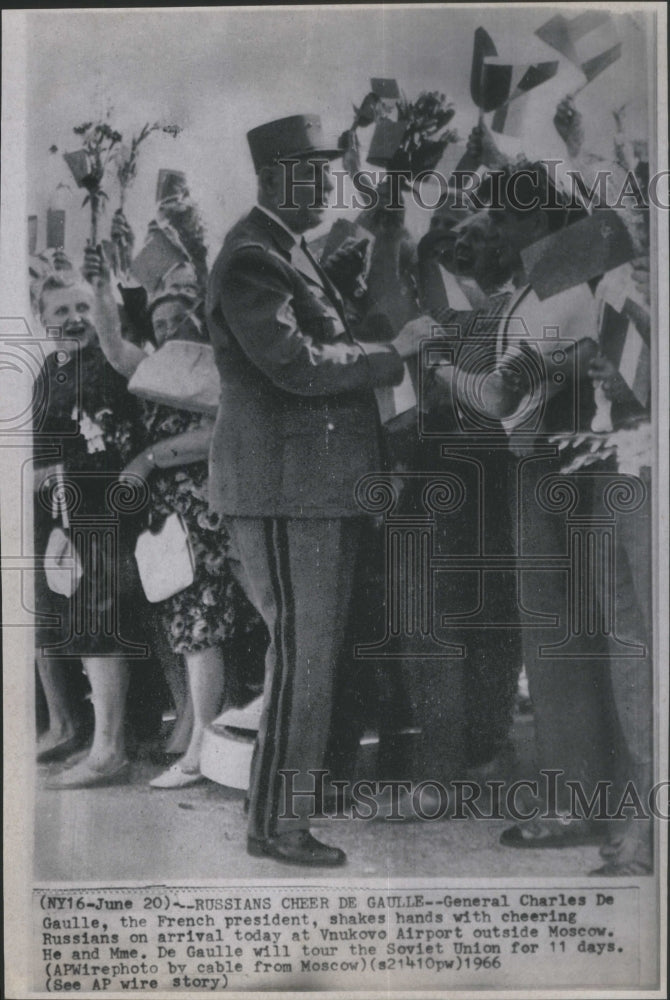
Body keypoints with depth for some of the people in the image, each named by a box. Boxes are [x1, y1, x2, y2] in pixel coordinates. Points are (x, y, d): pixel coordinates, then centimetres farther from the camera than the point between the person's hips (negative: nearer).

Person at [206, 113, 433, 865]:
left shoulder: (293, 253, 20)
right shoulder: (251, 259, -13)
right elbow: (296, 363, -23)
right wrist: (391, 355, -14)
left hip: (323, 485, 10)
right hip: (282, 487, -10)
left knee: (318, 649, 17)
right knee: (300, 654, -5)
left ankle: (298, 796, 31)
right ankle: (274, 824, 7)